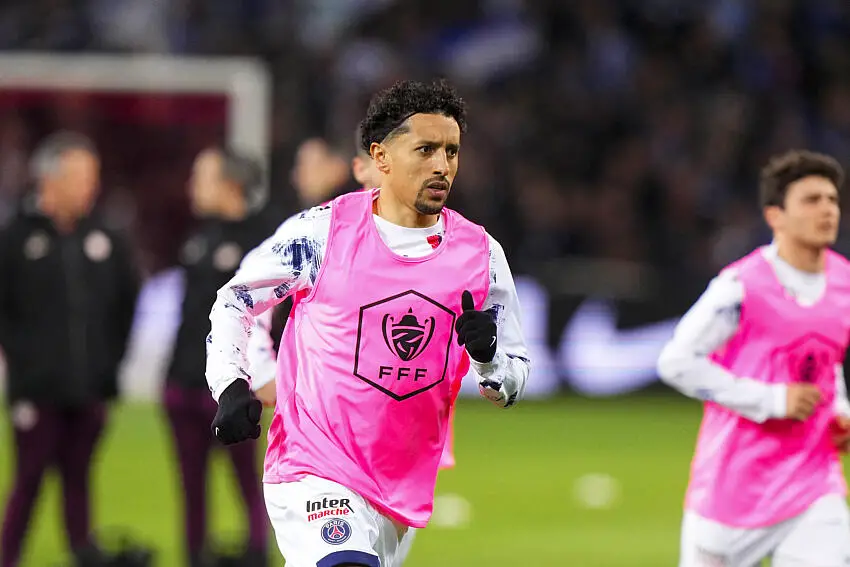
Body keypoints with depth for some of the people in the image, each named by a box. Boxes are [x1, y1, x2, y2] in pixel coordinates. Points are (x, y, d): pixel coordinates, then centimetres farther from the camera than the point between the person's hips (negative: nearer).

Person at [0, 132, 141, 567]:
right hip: (37, 385, -3)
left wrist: (111, 354, 10)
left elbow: (126, 302, 16)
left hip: (90, 385, 3)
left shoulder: (105, 239, 6)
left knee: (78, 479, 9)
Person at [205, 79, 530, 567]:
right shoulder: (324, 230, -6)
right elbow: (235, 300, 8)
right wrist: (231, 387, -7)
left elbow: (513, 386, 9)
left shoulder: (481, 253, 3)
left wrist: (487, 355, -14)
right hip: (312, 468, -5)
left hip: (404, 486, 5)